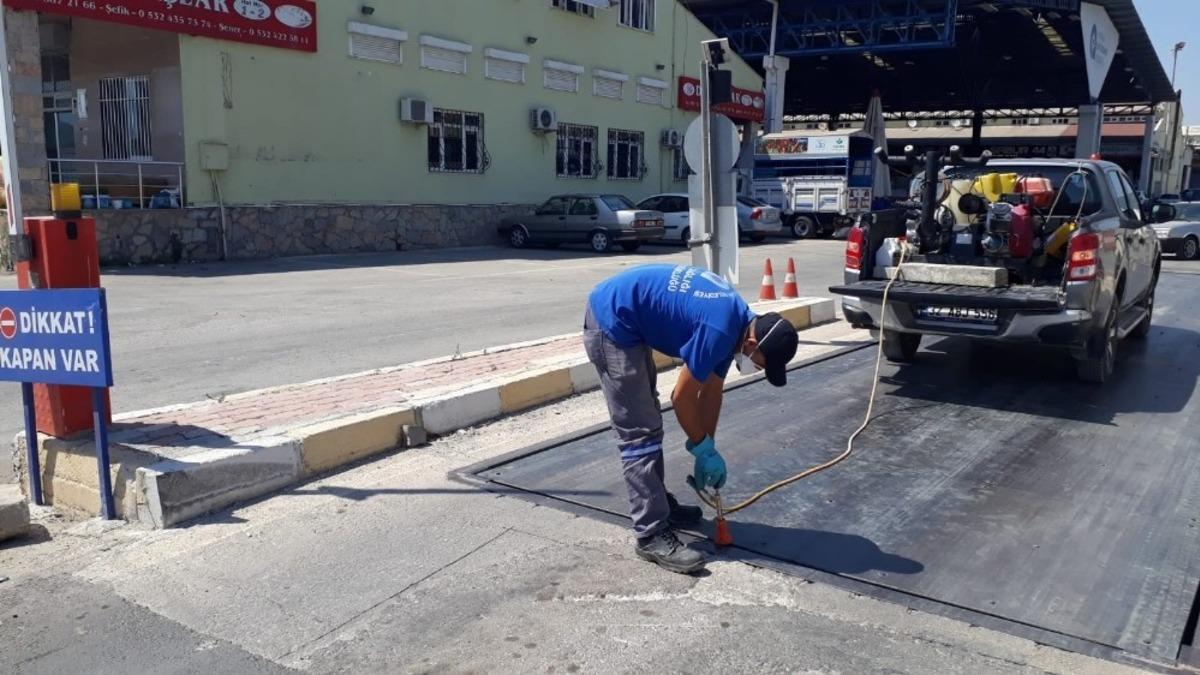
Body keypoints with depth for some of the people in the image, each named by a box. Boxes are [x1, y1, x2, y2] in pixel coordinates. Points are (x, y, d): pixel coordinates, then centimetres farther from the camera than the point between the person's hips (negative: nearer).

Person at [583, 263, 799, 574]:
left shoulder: (737, 320, 5)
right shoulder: (719, 329, -24)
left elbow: (712, 389, 13)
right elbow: (682, 397, -15)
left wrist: (707, 448, 15)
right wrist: (704, 449, -1)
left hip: (625, 320, 10)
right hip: (611, 321, -10)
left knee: (647, 422, 19)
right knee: (639, 433, -9)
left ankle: (657, 503, 32)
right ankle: (652, 535, -4)